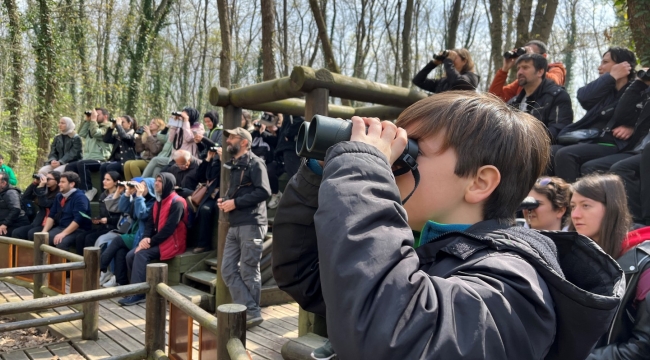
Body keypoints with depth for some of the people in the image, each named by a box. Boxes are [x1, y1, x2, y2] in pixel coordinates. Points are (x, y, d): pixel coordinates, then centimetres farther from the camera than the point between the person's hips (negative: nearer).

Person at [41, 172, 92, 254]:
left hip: (78, 230, -7)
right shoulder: (59, 197, 13)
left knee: (61, 242, -33)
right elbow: (51, 215, 12)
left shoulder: (80, 197, -12)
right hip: (60, 228, 7)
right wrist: (44, 231, -3)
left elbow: (78, 220, -21)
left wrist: (63, 234, -27)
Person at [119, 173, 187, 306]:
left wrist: (151, 242, -18)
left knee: (141, 254, -25)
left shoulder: (177, 203, -15)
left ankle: (137, 294, -21)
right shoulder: (158, 202, 15)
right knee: (130, 255, -9)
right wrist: (145, 238, -9)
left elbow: (169, 228, -21)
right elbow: (150, 223, 10)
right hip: (158, 241, 9)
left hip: (171, 242, -9)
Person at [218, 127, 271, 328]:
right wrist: (224, 200, 6)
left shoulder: (254, 163, -6)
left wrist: (235, 203, -16)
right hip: (235, 225, 9)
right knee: (228, 270, 4)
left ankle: (252, 313, 12)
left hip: (251, 224, -9)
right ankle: (249, 311, 8)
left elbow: (263, 191, -17)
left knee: (248, 272, -1)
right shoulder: (234, 165, 21)